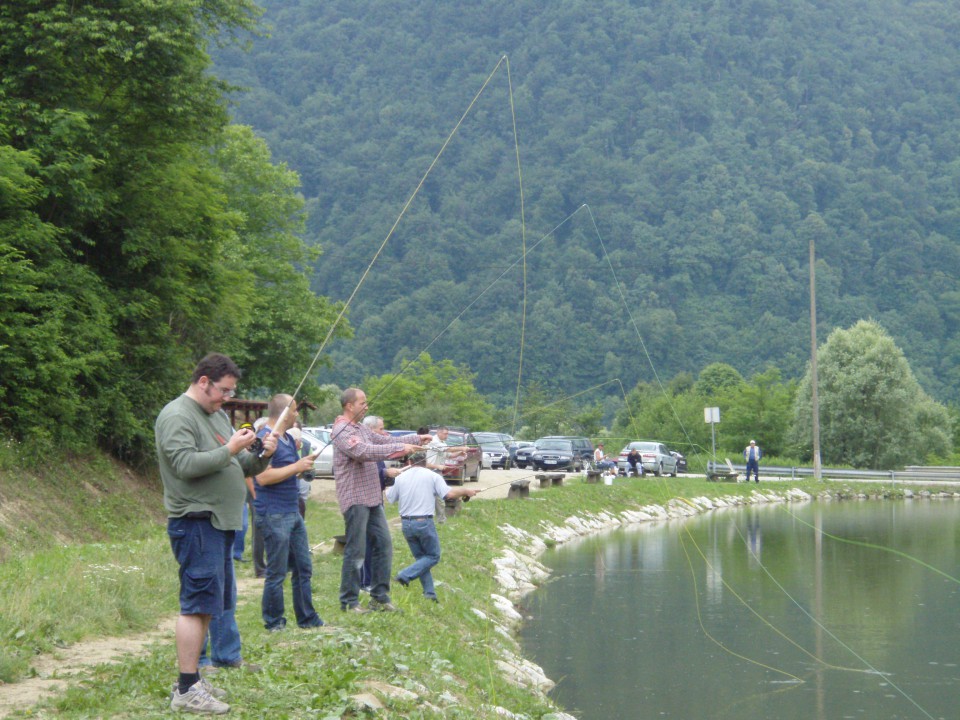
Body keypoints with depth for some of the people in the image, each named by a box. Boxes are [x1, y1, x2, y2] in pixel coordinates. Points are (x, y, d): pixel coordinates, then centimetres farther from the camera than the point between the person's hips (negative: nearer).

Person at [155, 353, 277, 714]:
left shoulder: (218, 414, 19)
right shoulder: (177, 416, -10)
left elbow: (240, 467, 22)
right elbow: (186, 464, -22)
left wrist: (261, 455, 3)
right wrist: (230, 449, -18)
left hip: (220, 522, 10)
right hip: (196, 523, -10)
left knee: (206, 604, 13)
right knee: (197, 603, -10)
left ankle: (194, 678, 20)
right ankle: (186, 689, -8)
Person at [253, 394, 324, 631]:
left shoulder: (288, 438, 15)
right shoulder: (265, 439, -16)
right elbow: (263, 477, -25)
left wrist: (305, 463, 7)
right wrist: (296, 467, -19)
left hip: (293, 513, 10)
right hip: (273, 516, -10)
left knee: (303, 569, 13)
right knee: (277, 573, -2)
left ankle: (307, 619, 21)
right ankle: (274, 624, 7)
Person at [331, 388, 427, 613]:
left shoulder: (362, 429, 16)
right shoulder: (342, 431, -14)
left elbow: (386, 441, 22)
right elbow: (364, 452, -27)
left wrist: (417, 439, 12)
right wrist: (400, 449, -27)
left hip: (373, 498, 9)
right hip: (355, 499, -9)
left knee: (383, 545, 10)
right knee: (355, 552, -3)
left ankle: (380, 597, 18)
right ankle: (349, 602, 5)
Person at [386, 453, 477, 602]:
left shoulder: (400, 478, 6)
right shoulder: (432, 476, -2)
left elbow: (389, 498, 15)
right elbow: (449, 494, -11)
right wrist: (466, 491, 5)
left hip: (406, 523, 4)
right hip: (424, 522, -4)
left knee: (420, 557, 16)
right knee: (433, 556, 10)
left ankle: (429, 593, 8)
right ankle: (406, 575, -10)